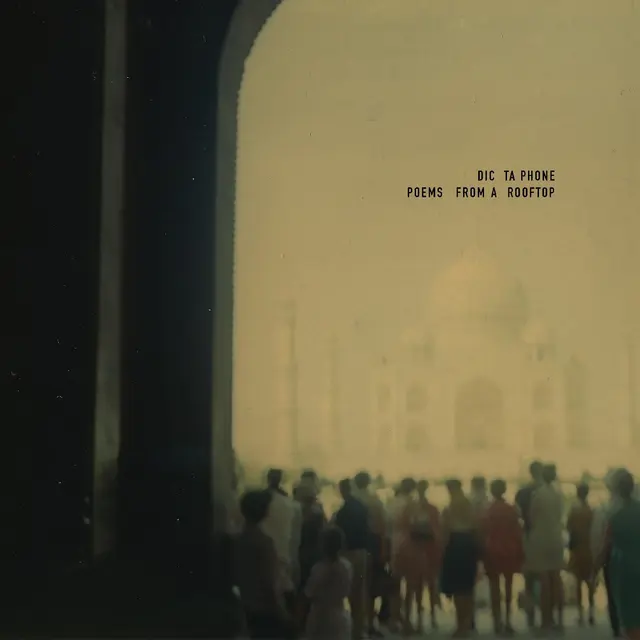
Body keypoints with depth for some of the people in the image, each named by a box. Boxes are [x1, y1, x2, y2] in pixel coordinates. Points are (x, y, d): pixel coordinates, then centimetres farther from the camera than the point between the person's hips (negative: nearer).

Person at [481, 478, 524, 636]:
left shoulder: (487, 511, -5)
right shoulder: (512, 509, -4)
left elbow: (483, 533, -3)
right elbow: (517, 532, -2)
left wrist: (484, 552, 4)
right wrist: (520, 552, 6)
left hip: (492, 551, 0)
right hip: (509, 550, 0)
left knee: (495, 586, 5)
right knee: (508, 584, 9)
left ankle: (498, 621, 2)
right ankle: (507, 620, 6)